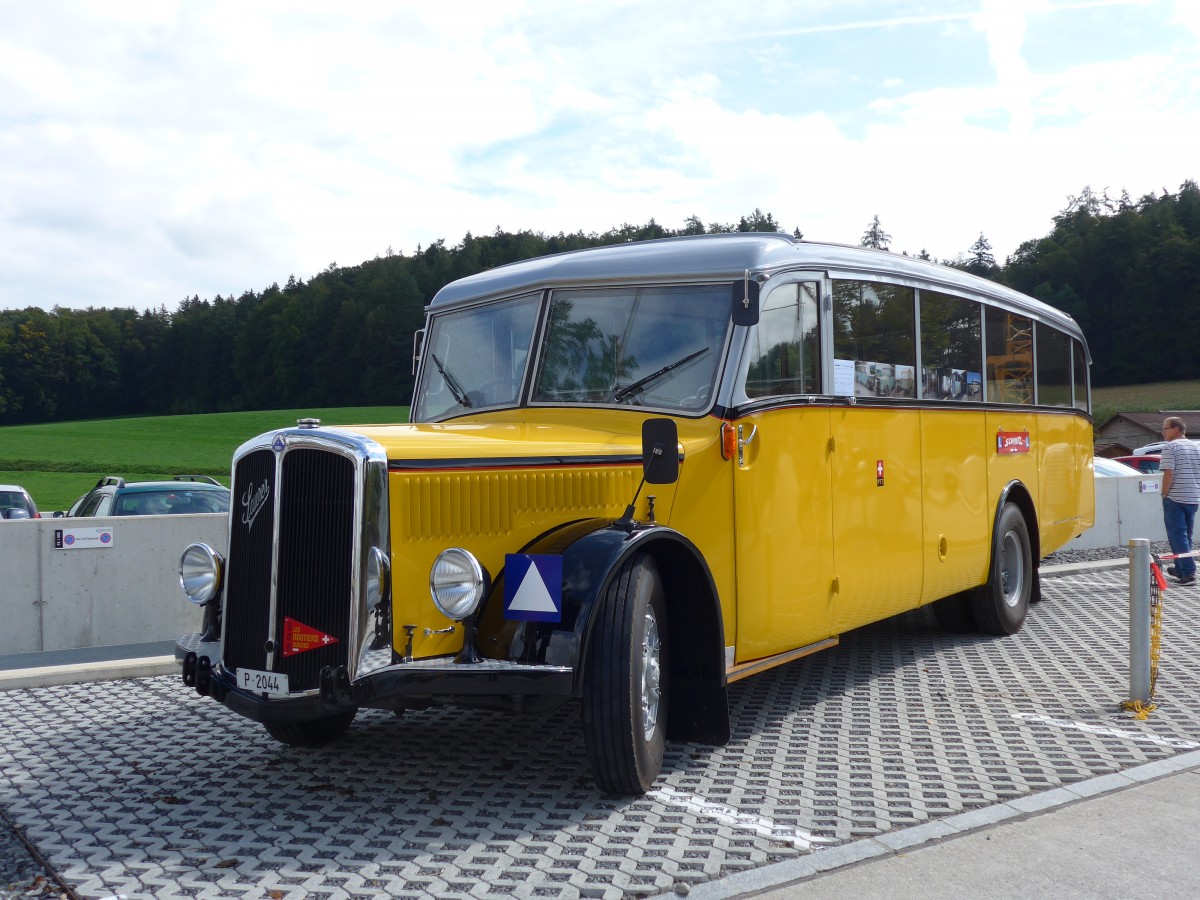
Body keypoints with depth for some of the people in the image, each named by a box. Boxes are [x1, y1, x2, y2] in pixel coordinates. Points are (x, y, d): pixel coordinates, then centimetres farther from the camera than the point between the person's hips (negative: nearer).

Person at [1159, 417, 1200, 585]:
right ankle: (1181, 569, 27)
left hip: (1175, 498, -7)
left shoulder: (1170, 447, -11)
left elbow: (1168, 474, -18)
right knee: (1186, 535, 17)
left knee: (1177, 536, -4)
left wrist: (1164, 494, -9)